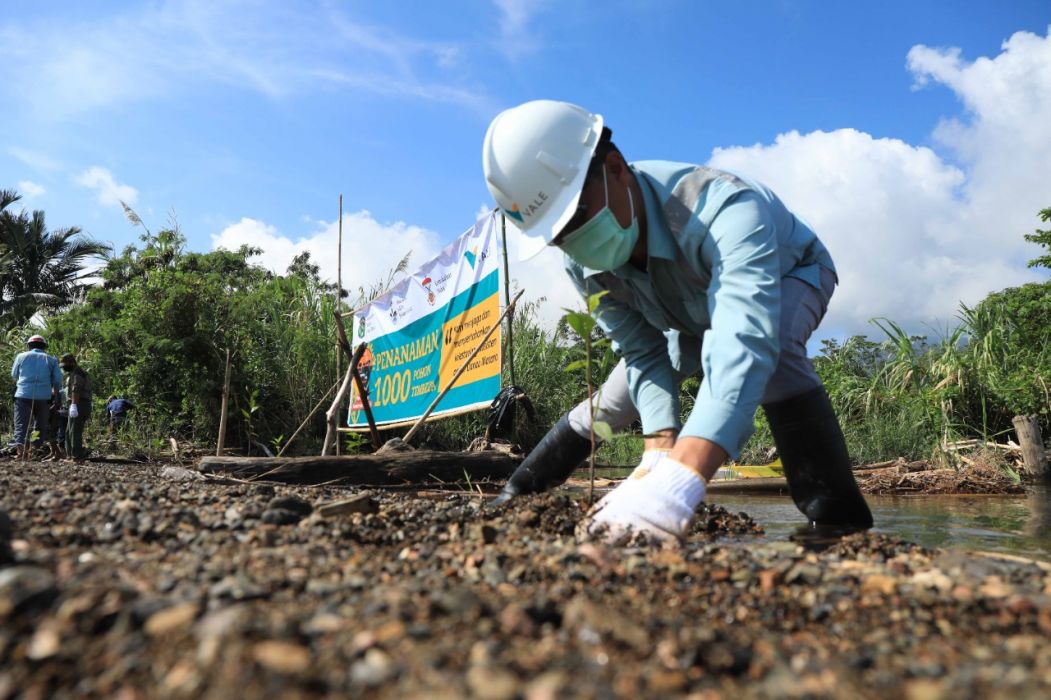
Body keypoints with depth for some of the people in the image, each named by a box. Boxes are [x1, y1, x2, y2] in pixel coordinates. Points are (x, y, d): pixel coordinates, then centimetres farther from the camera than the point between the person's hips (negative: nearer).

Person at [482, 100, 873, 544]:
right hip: (696, 312, 5)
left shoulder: (723, 209, -47)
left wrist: (679, 479, -75)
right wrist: (659, 448, -40)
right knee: (612, 404, 4)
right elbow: (644, 353, -22)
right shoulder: (582, 261, -25)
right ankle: (520, 490, 26)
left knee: (765, 342, -40)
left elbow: (744, 344, -61)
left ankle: (840, 524, -30)